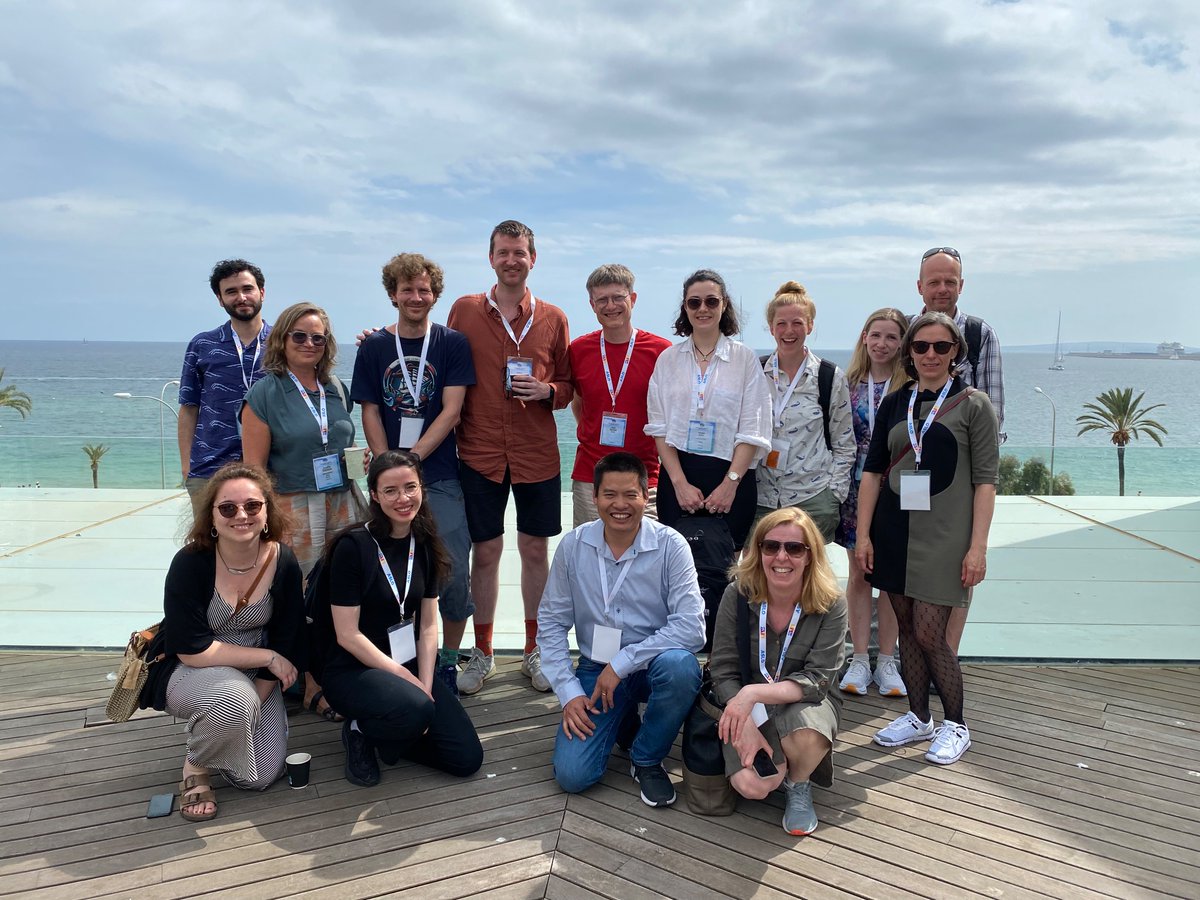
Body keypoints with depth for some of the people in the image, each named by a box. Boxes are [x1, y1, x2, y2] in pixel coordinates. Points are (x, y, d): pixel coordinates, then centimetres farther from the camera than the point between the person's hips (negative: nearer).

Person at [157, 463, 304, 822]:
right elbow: (192, 651, -24)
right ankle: (196, 768, -6)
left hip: (256, 675, 4)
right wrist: (267, 657, -20)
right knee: (235, 696, -38)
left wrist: (247, 715, -14)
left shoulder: (283, 563, -13)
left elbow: (286, 646, -8)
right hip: (190, 673, -4)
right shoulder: (190, 563, -22)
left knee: (260, 777, -9)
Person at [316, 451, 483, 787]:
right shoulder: (353, 547, -15)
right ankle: (361, 731, -4)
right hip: (352, 670, -6)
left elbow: (428, 626, 4)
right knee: (416, 709, -37)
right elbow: (347, 635, -16)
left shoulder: (424, 545, 3)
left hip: (409, 664, 6)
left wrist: (425, 685, -9)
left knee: (467, 758, -7)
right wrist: (409, 682, -16)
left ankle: (388, 736, 16)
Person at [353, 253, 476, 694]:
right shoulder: (374, 347, 8)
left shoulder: (452, 343, 2)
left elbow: (451, 411, -5)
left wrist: (412, 457, -13)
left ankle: (448, 659, 15)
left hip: (441, 479, -2)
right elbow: (370, 412, 6)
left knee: (454, 573, -4)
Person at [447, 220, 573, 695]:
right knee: (485, 552, 7)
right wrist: (452, 432, -2)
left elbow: (568, 385, 11)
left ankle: (534, 651, 24)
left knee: (535, 550, 8)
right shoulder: (464, 310, 3)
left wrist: (547, 391, -10)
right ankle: (482, 653, 22)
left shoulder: (553, 318, 5)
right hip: (479, 454, -1)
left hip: (538, 455, 1)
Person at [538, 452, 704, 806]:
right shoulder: (573, 545, -6)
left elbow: (691, 627, -21)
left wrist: (621, 663, -23)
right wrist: (569, 692, -9)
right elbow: (551, 623, 0)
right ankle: (620, 719, 19)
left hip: (653, 665, -1)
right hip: (596, 668, 2)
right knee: (572, 774, -15)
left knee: (680, 665, -37)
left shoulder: (671, 546, -13)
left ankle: (647, 760, -7)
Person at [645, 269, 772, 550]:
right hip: (677, 476, 1)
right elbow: (660, 428, 2)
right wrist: (680, 483, -8)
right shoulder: (668, 359, 8)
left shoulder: (745, 358, 2)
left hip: (731, 477, -1)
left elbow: (752, 432, -2)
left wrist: (730, 483, -11)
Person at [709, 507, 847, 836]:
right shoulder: (738, 595, -15)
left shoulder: (830, 604, -17)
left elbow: (816, 680, -21)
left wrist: (754, 693, -35)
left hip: (805, 701, -1)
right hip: (747, 709, 1)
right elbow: (723, 672, -11)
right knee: (751, 786, -24)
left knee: (807, 734, -36)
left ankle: (799, 786, 0)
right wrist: (746, 723, -26)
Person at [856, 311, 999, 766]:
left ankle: (955, 725, 15)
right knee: (907, 630, 11)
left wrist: (978, 547, -10)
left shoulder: (973, 404, -1)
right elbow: (872, 472, 9)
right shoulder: (893, 404, 10)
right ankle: (918, 718, 26)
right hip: (894, 531, 4)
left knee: (929, 635, -5)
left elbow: (985, 481, -4)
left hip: (943, 535, -4)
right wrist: (863, 535, 3)